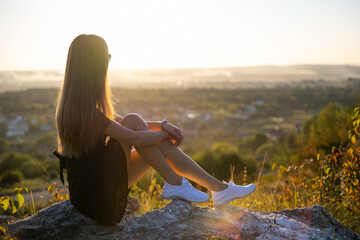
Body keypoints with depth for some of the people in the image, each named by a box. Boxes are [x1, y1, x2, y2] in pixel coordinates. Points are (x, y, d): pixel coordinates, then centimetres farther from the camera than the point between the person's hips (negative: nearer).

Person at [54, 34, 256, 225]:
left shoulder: (76, 101, 7)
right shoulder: (84, 110, -24)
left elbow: (119, 123, 14)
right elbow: (136, 139, -22)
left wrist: (163, 125, 1)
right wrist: (167, 133, -3)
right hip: (95, 196, -9)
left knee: (162, 145, 2)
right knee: (133, 120, -17)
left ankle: (220, 188, 7)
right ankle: (174, 184, -8)